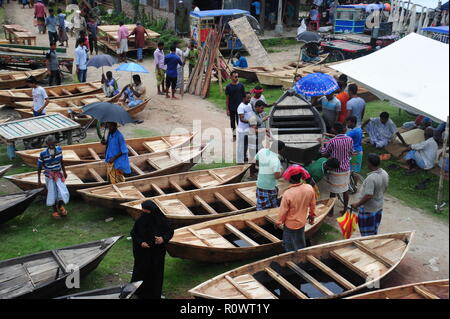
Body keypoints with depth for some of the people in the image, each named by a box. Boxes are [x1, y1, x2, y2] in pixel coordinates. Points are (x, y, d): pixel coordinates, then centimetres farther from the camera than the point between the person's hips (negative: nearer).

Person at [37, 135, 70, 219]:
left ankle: (60, 206, 28)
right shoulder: (43, 154, -19)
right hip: (49, 176, -2)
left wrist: (64, 172, 17)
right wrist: (39, 180, -3)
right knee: (52, 194, 6)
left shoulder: (59, 149, -11)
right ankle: (55, 211, 27)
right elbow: (39, 167, -8)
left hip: (58, 175, 2)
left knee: (63, 193, -3)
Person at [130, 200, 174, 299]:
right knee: (141, 271, 7)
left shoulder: (161, 220, -14)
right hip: (143, 252, 1)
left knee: (156, 272, 8)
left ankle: (155, 294, 26)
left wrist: (163, 239, -22)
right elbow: (133, 233, 0)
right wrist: (140, 243, -16)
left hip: (157, 253, -1)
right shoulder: (140, 220, -11)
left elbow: (170, 231, -3)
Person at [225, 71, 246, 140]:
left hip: (239, 107, -1)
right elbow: (227, 98, 1)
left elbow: (244, 96, 4)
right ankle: (234, 135, 25)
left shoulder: (241, 85, -2)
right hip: (231, 108, 1)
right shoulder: (228, 87, -3)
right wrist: (227, 109, -1)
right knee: (232, 121, 11)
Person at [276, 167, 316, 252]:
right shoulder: (310, 188, -18)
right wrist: (312, 216, 16)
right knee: (301, 243, 26)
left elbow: (283, 211, -19)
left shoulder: (288, 194, -32)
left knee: (289, 246, 15)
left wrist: (278, 222, -1)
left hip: (290, 224, -5)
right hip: (302, 222, 5)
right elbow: (313, 205, -2)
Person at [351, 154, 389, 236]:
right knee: (374, 231, 24)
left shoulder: (371, 178, -31)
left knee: (366, 233, 8)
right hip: (379, 207, 8)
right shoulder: (385, 174, -5)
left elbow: (368, 196, -32)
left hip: (368, 209, -8)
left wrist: (357, 204, -20)